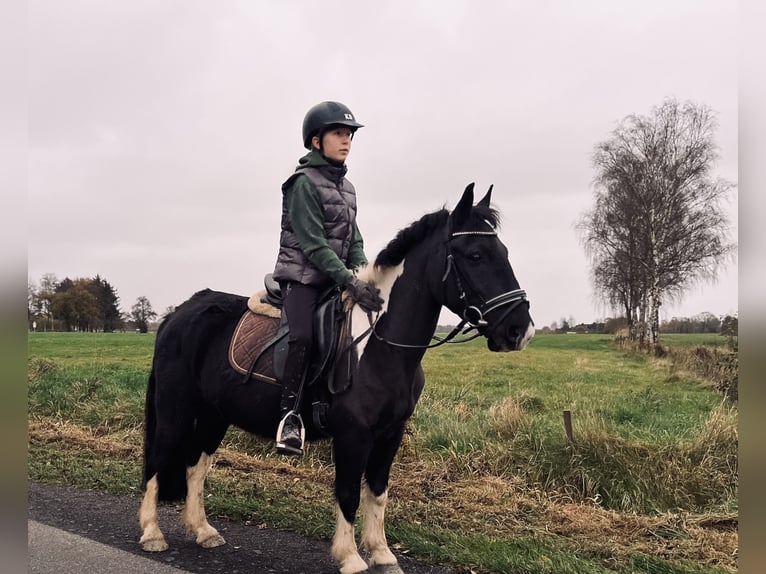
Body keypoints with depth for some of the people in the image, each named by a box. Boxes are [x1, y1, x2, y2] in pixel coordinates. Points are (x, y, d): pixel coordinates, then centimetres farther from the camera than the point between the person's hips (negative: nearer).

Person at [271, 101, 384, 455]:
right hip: (302, 275, -7)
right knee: (304, 336, -28)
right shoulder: (305, 183, -10)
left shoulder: (346, 187, 14)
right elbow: (313, 243, -18)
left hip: (337, 276, 8)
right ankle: (290, 415, -18)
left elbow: (354, 239, 13)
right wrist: (349, 280, -26)